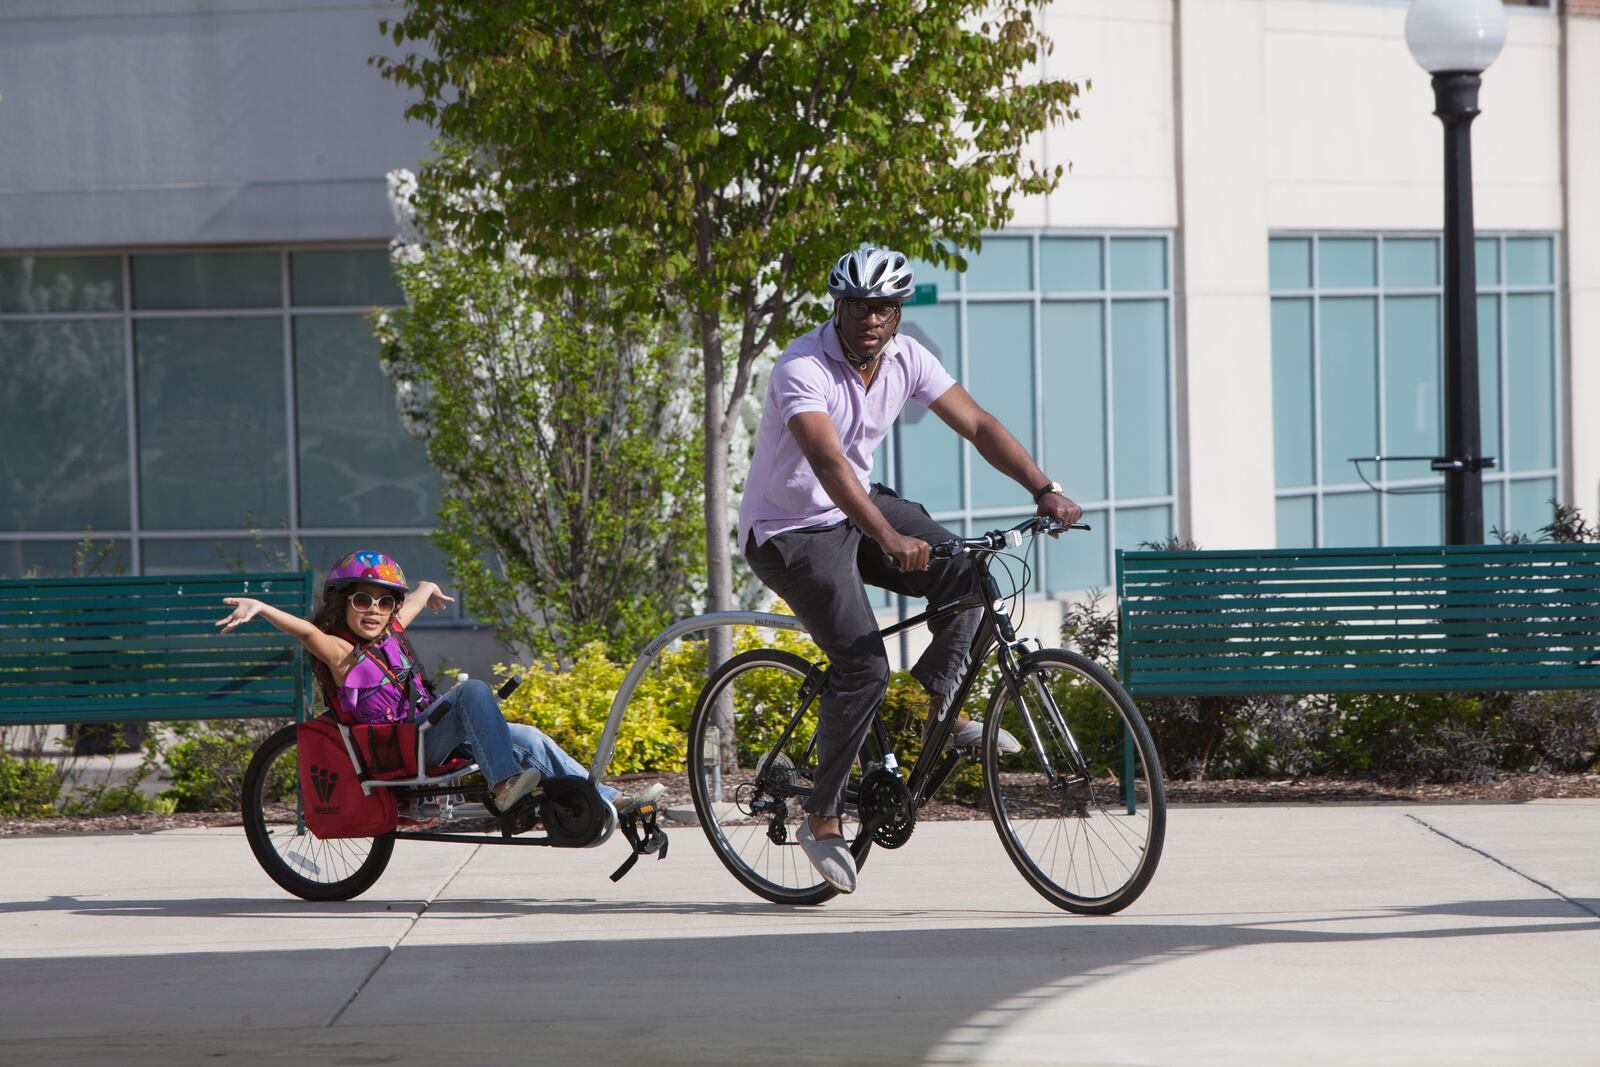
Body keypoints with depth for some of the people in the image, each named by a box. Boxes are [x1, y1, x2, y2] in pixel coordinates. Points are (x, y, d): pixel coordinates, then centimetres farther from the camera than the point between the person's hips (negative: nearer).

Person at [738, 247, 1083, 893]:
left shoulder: (905, 359, -7)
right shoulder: (803, 370, -28)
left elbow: (977, 425, -6)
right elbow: (827, 461, -42)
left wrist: (1044, 490, -19)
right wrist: (888, 537, -55)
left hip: (858, 507, 7)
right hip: (788, 531, -7)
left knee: (966, 573, -15)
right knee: (863, 666, -20)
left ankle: (939, 709, 1)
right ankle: (822, 818, -6)